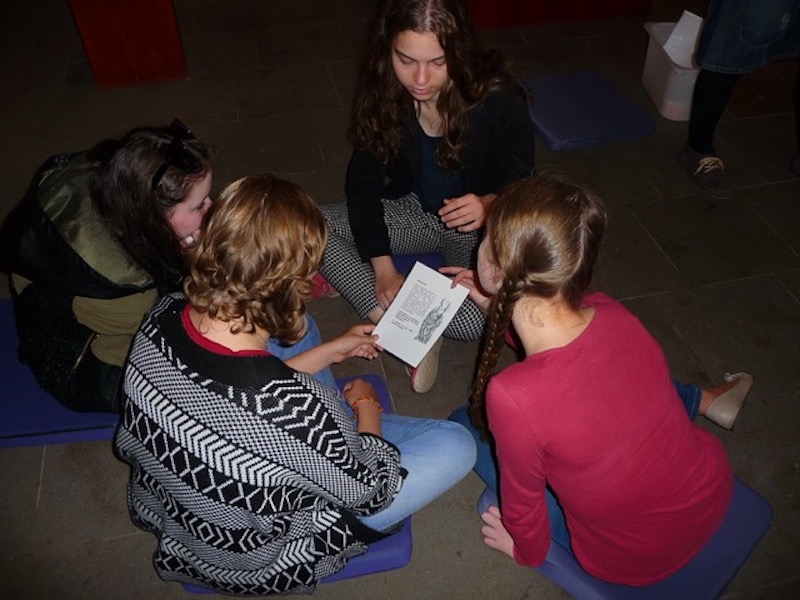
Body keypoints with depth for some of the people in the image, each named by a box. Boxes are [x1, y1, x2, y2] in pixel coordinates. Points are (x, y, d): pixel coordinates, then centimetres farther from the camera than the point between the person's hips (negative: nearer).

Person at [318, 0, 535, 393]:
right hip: (416, 212, 4)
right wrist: (383, 268, -18)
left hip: (483, 227, -3)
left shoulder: (499, 99, -24)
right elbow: (363, 184, -9)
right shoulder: (384, 93, -15)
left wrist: (489, 205, -36)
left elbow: (521, 184, -11)